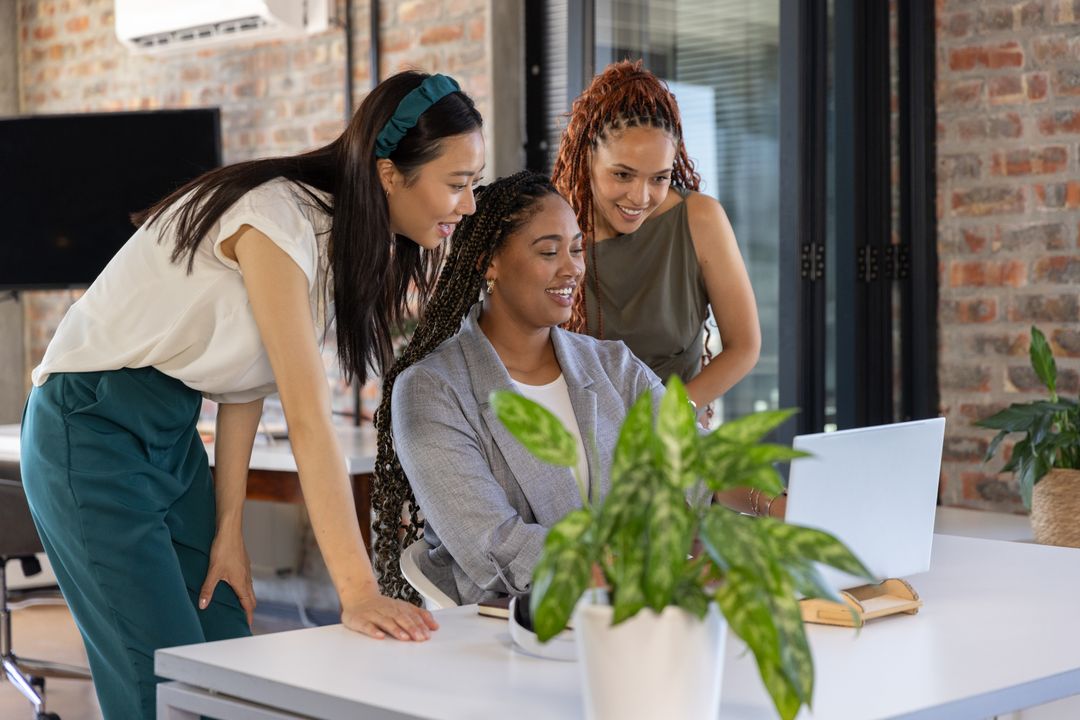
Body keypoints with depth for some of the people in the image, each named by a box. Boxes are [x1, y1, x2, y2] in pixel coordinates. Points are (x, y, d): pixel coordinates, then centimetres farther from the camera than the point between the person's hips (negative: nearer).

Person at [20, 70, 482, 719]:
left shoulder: (340, 232, 3)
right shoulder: (279, 220, -25)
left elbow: (247, 382, 5)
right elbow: (308, 419, -30)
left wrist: (228, 527, 1)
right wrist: (358, 590, -33)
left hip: (174, 436, 9)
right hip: (90, 427, -9)